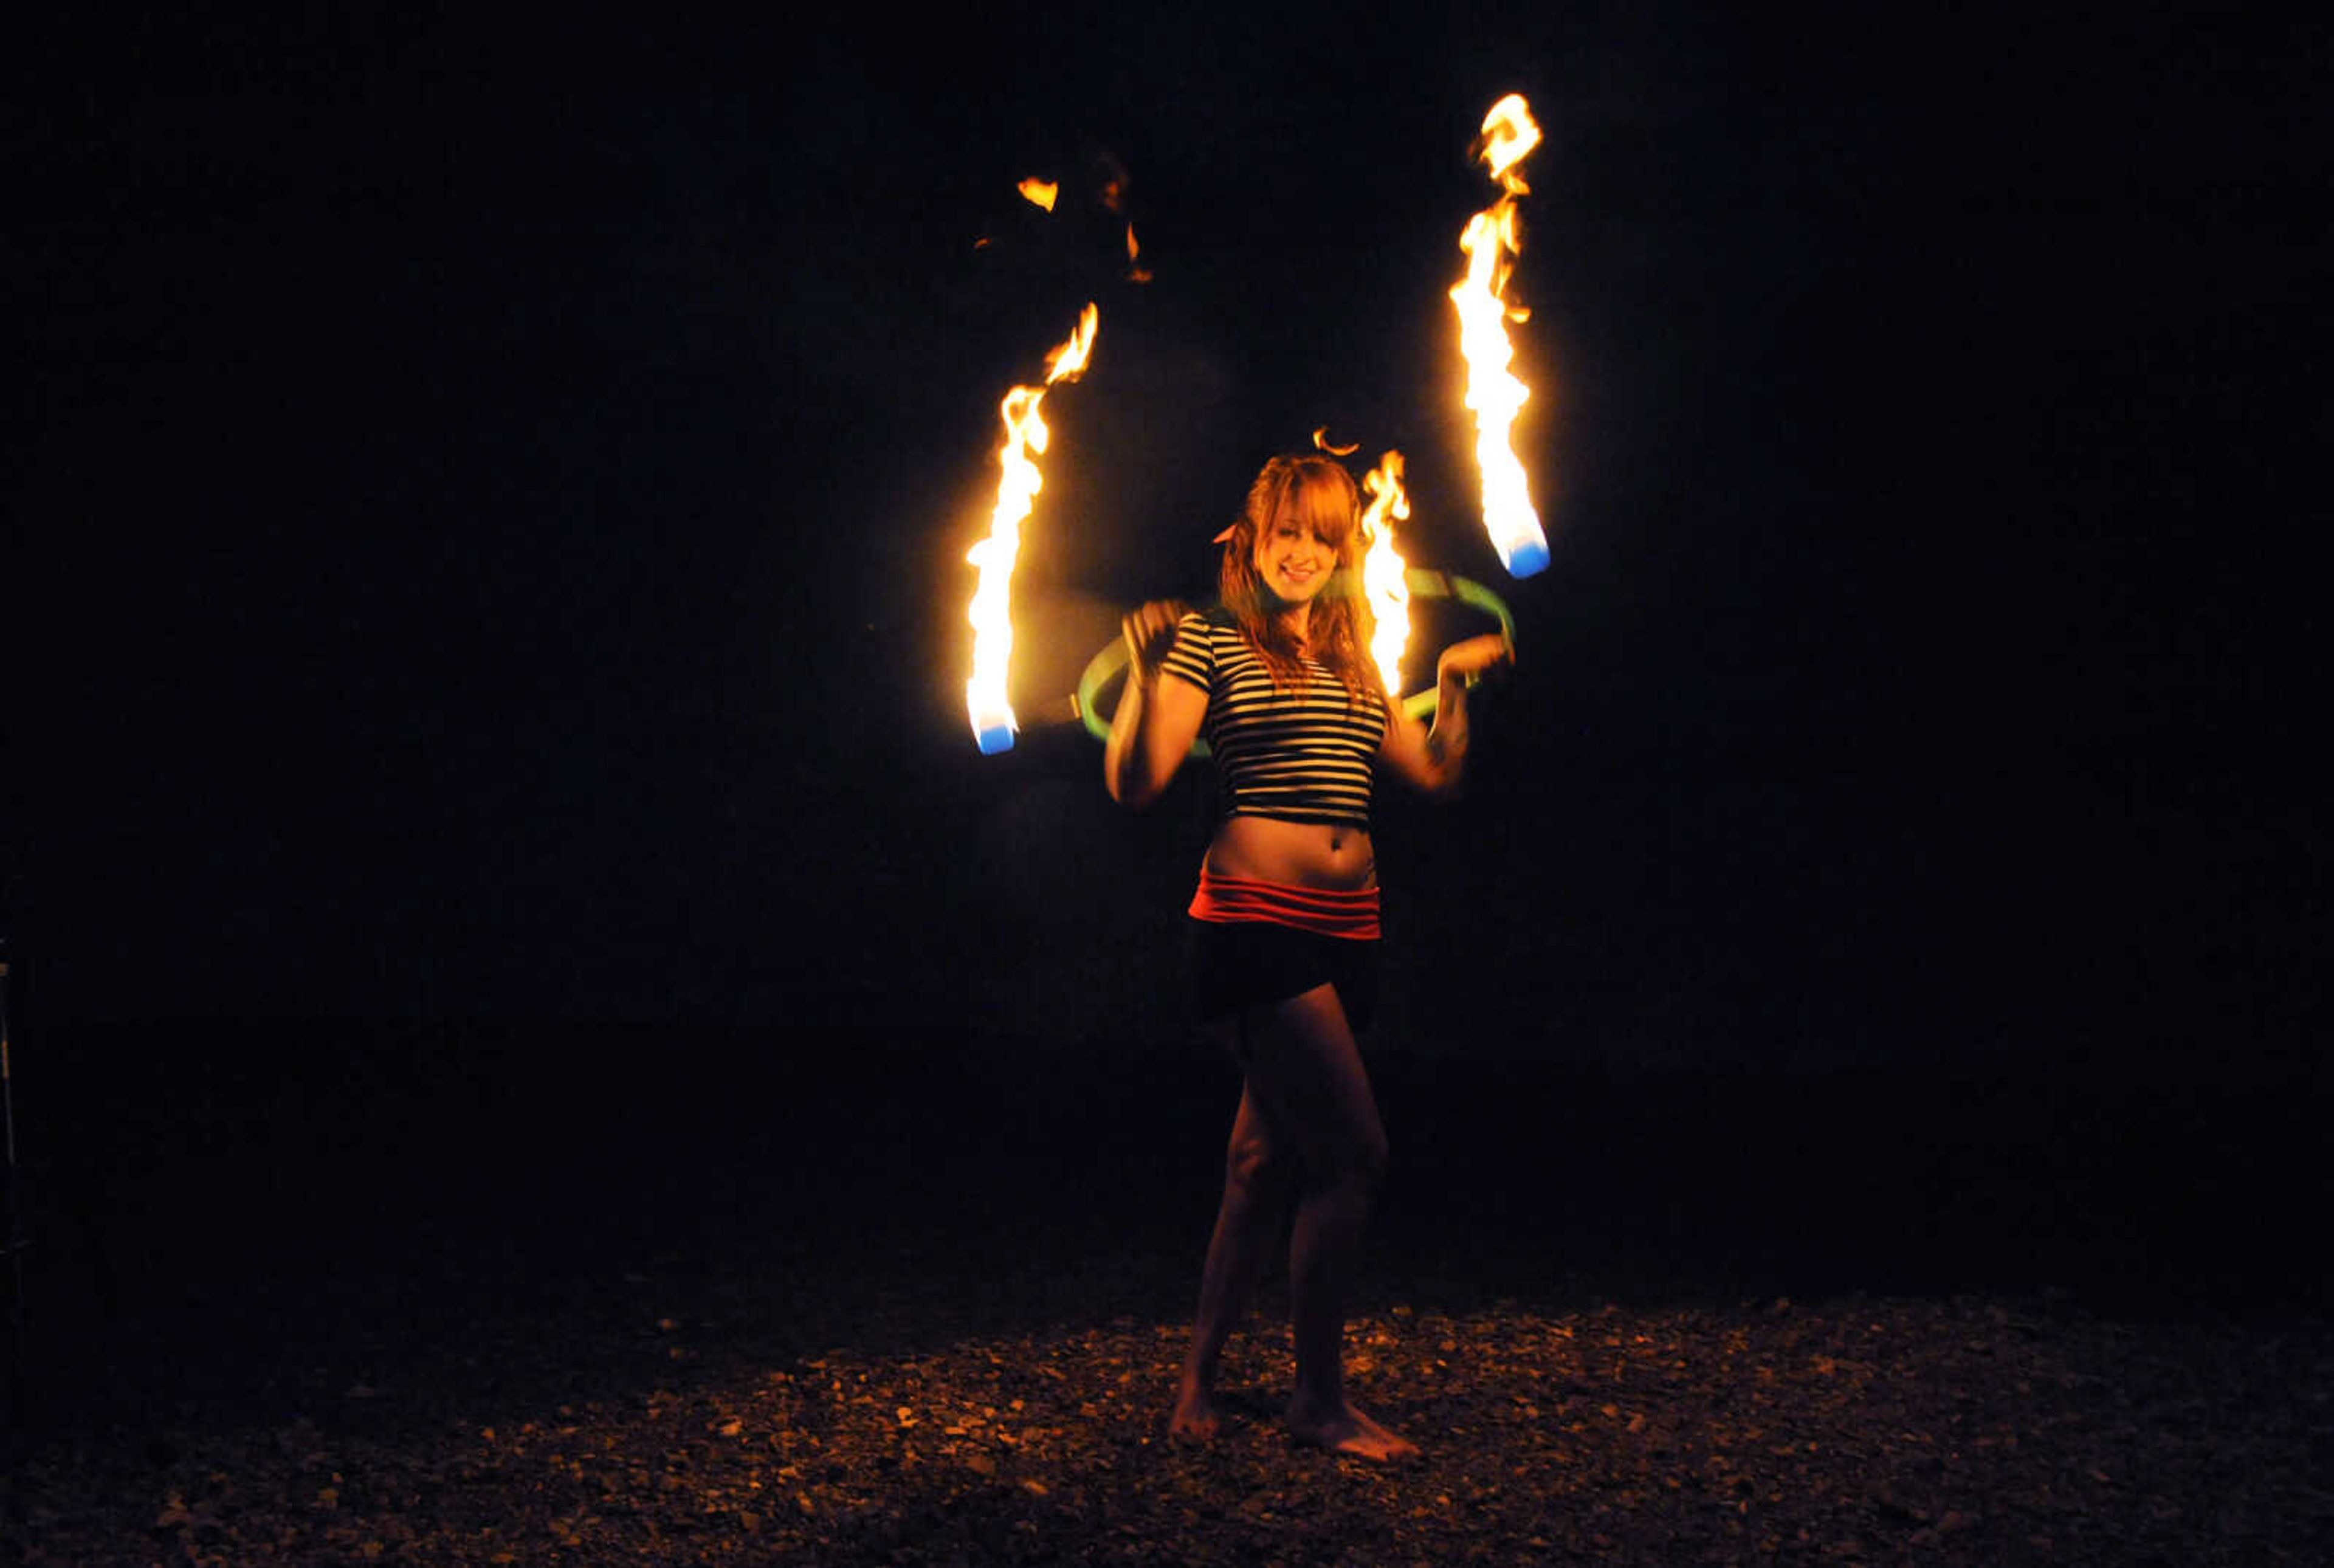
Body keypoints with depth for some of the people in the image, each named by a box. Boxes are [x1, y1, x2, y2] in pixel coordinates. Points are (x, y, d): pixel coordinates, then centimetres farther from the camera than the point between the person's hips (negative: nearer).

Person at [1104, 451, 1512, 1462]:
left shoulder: (1352, 659, 19)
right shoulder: (1211, 642, 0)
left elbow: (1436, 774, 23)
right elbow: (1134, 784, -9)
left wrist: (1454, 680, 13)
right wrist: (1144, 673, -21)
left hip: (1344, 933, 7)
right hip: (1254, 919, -7)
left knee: (1267, 1162, 10)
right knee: (1353, 1152, -12)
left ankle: (1199, 1378, 21)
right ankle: (1321, 1400, -1)